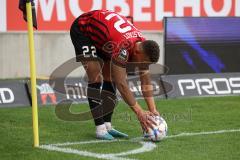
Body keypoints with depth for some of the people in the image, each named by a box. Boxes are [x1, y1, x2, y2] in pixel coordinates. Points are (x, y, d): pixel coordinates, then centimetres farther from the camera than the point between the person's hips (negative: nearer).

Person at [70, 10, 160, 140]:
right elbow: (121, 84, -38)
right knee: (96, 77, -17)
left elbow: (146, 81, -10)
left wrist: (153, 110, -16)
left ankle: (107, 126, 8)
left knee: (110, 77, 3)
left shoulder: (143, 45, -17)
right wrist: (139, 113, -36)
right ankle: (100, 129, -14)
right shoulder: (122, 46, -39)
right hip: (82, 30, -8)